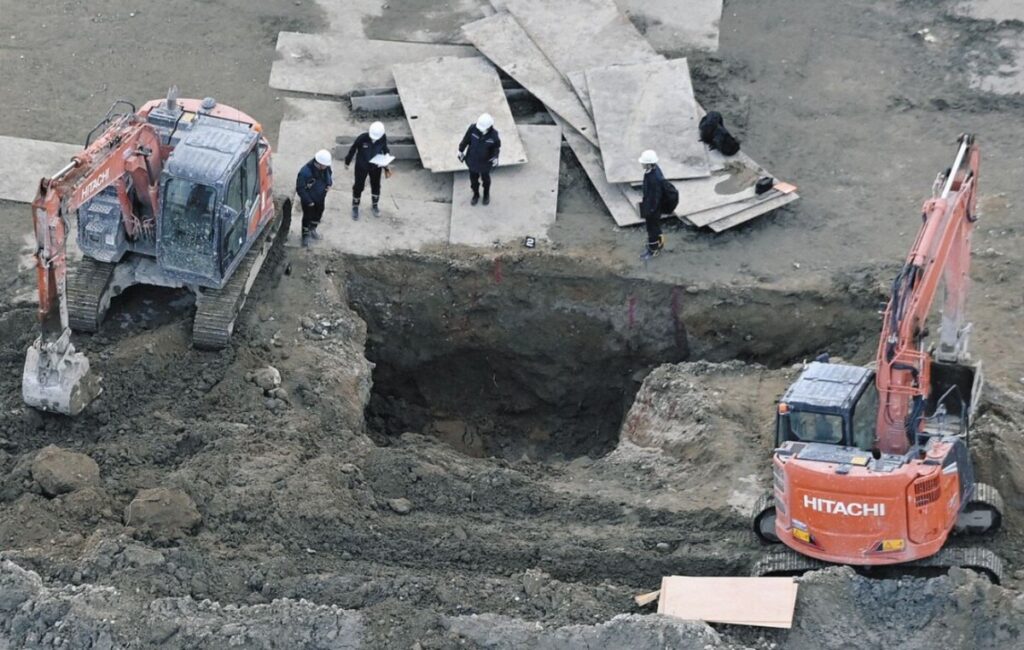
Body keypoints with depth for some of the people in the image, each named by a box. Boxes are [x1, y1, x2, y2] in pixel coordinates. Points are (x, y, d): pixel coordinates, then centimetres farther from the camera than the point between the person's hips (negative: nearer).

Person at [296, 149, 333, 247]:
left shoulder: (326, 168, -17)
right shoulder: (305, 172, -37)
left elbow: (330, 175, 8)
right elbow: (300, 188, -27)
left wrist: (329, 183, -15)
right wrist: (308, 201, -24)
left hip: (320, 198, 6)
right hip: (308, 199, -6)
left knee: (318, 214, 25)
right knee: (307, 217, 9)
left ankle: (312, 230, 52)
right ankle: (305, 235, 31)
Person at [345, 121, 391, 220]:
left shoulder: (383, 138, -21)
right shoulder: (362, 138, -30)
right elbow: (353, 149, -14)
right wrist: (347, 162, -1)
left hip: (376, 166, 3)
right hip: (362, 166, -3)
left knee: (376, 186, 20)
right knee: (358, 187, 10)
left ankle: (375, 205, 44)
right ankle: (355, 207, 32)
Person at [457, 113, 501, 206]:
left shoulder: (493, 134, -30)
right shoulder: (473, 128, -30)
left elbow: (497, 145, -10)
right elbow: (466, 139, -12)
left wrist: (495, 157, -23)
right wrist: (461, 151, -1)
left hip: (485, 161, -1)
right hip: (472, 159, 1)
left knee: (485, 178, 25)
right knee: (473, 178, 22)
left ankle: (486, 194, 55)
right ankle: (476, 194, 51)